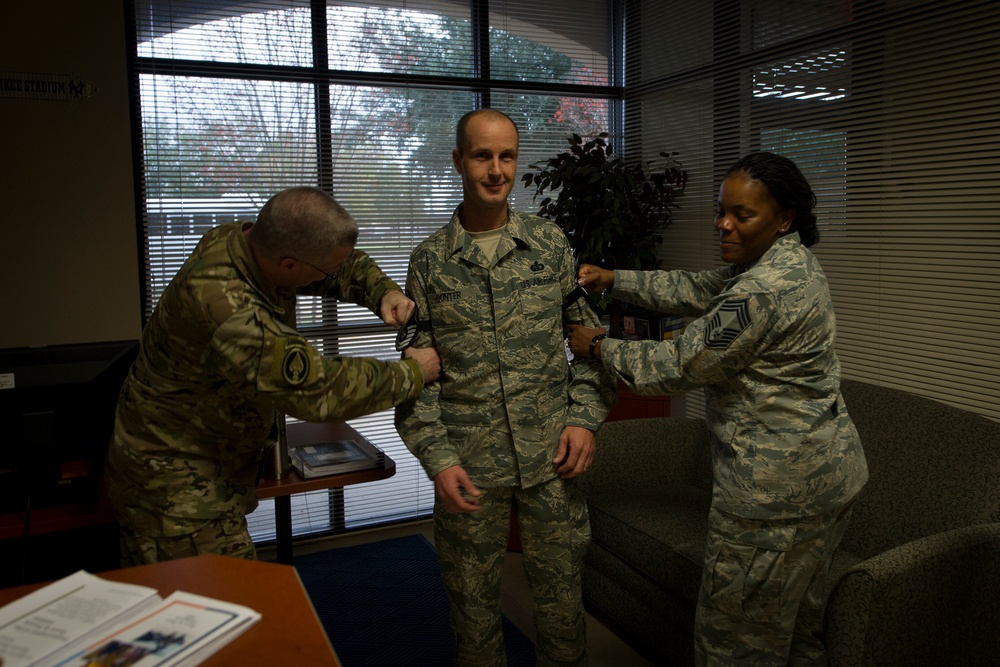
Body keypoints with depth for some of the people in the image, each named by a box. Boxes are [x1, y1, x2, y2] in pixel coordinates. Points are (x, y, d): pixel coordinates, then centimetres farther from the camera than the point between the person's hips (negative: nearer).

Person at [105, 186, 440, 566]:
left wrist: (384, 292, -12)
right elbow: (319, 390, -31)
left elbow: (346, 266, 9)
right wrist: (411, 375, -19)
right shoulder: (225, 309, -36)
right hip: (177, 487, -9)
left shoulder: (249, 240, -8)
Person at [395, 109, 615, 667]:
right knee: (473, 603, 13)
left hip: (551, 455, 1)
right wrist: (437, 457, -7)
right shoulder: (430, 260, 0)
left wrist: (585, 416, -4)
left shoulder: (550, 243, 3)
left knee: (562, 597, 12)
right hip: (469, 463, 0)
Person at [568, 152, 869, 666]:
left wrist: (597, 346, -7)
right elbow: (696, 291, 14)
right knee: (799, 622, 26)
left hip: (780, 483, -10)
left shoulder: (764, 292, -26)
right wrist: (614, 280, 5)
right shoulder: (785, 260, 7)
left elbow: (679, 366, -19)